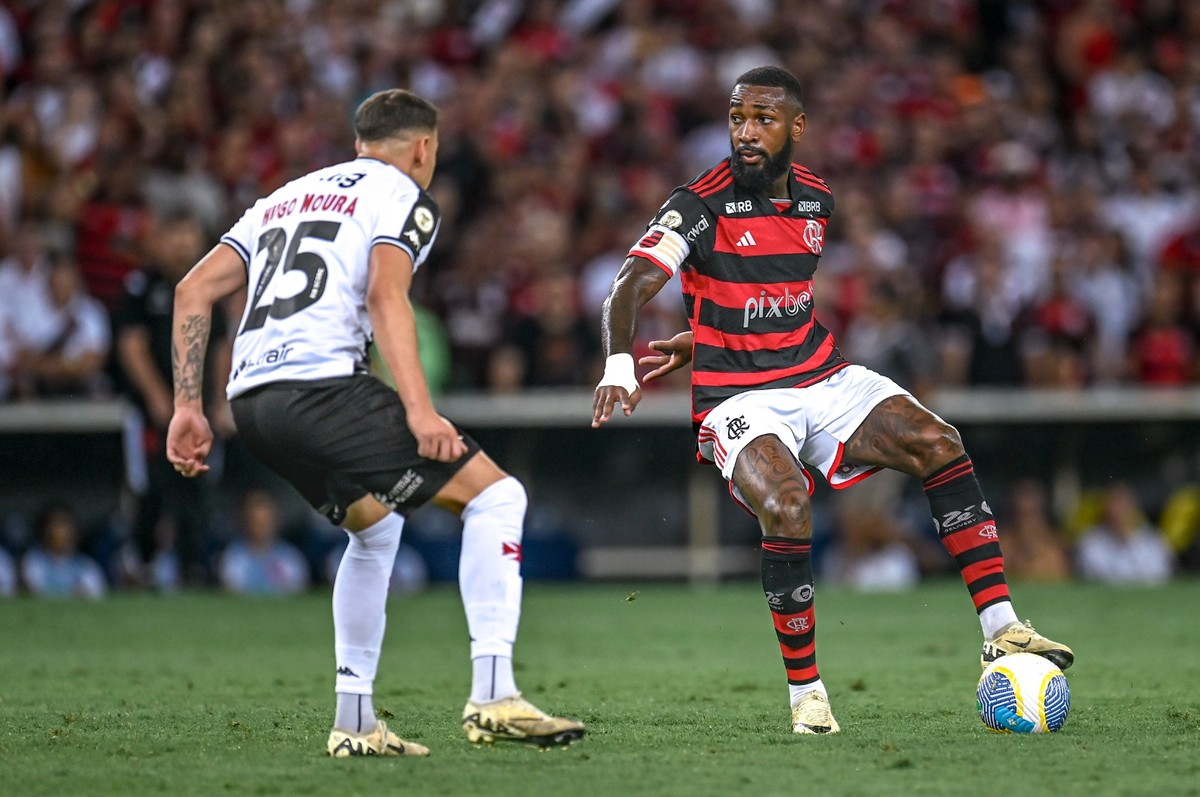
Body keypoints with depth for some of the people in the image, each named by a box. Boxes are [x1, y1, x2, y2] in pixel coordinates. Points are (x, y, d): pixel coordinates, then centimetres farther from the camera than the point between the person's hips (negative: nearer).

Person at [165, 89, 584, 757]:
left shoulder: (290, 195, 29)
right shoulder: (405, 197, 9)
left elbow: (194, 291, 21)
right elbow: (385, 294, -11)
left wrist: (188, 407, 20)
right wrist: (419, 408, -19)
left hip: (252, 397, 8)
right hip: (324, 384, -8)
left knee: (376, 526, 29)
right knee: (497, 495, -1)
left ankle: (355, 721, 24)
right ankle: (493, 696, -13)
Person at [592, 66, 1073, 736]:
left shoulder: (816, 200, 7)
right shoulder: (701, 206, -10)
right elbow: (631, 287, -22)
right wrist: (619, 367, -41)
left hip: (822, 379, 5)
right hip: (741, 401, -5)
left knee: (937, 443, -16)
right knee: (787, 507, -32)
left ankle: (1002, 632, -15)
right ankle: (805, 692, -15)